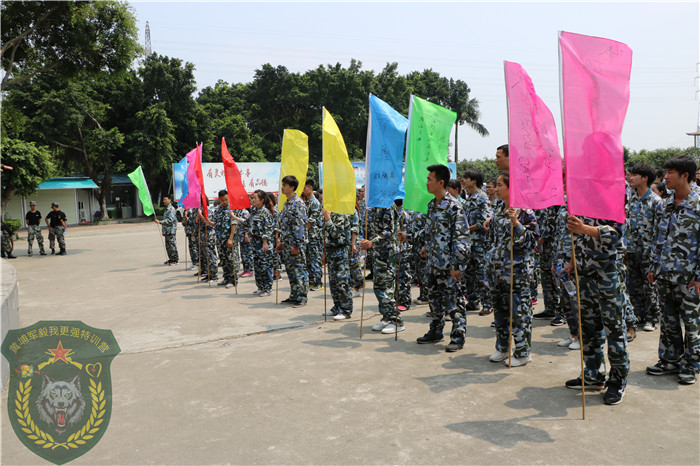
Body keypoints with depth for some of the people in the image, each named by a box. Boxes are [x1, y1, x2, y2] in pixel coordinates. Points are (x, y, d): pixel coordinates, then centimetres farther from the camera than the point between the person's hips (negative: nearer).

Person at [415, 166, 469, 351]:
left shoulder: (454, 206, -15)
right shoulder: (432, 204, 11)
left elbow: (460, 237, -17)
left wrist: (457, 265, -19)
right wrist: (426, 245, 19)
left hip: (448, 264, -8)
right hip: (433, 262, 8)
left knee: (453, 300, 0)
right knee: (434, 297, 16)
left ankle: (458, 337, 11)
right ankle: (435, 331, 30)